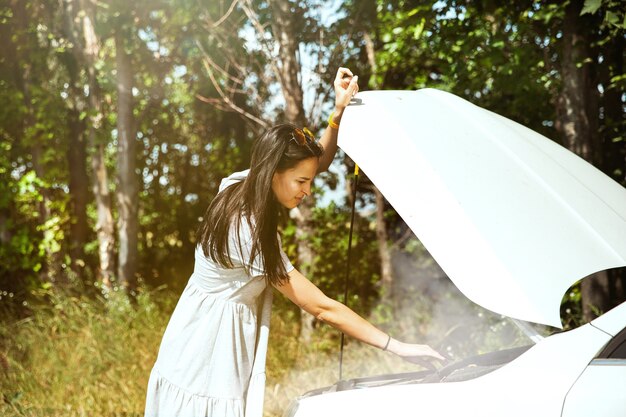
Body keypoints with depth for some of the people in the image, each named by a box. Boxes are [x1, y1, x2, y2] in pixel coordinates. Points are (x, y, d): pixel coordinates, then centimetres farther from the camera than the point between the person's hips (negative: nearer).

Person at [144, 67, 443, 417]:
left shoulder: (240, 186, -4)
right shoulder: (252, 234, -27)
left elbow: (318, 162, 8)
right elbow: (322, 307, -24)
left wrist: (340, 112, -11)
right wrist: (397, 346, -20)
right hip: (207, 362, -9)